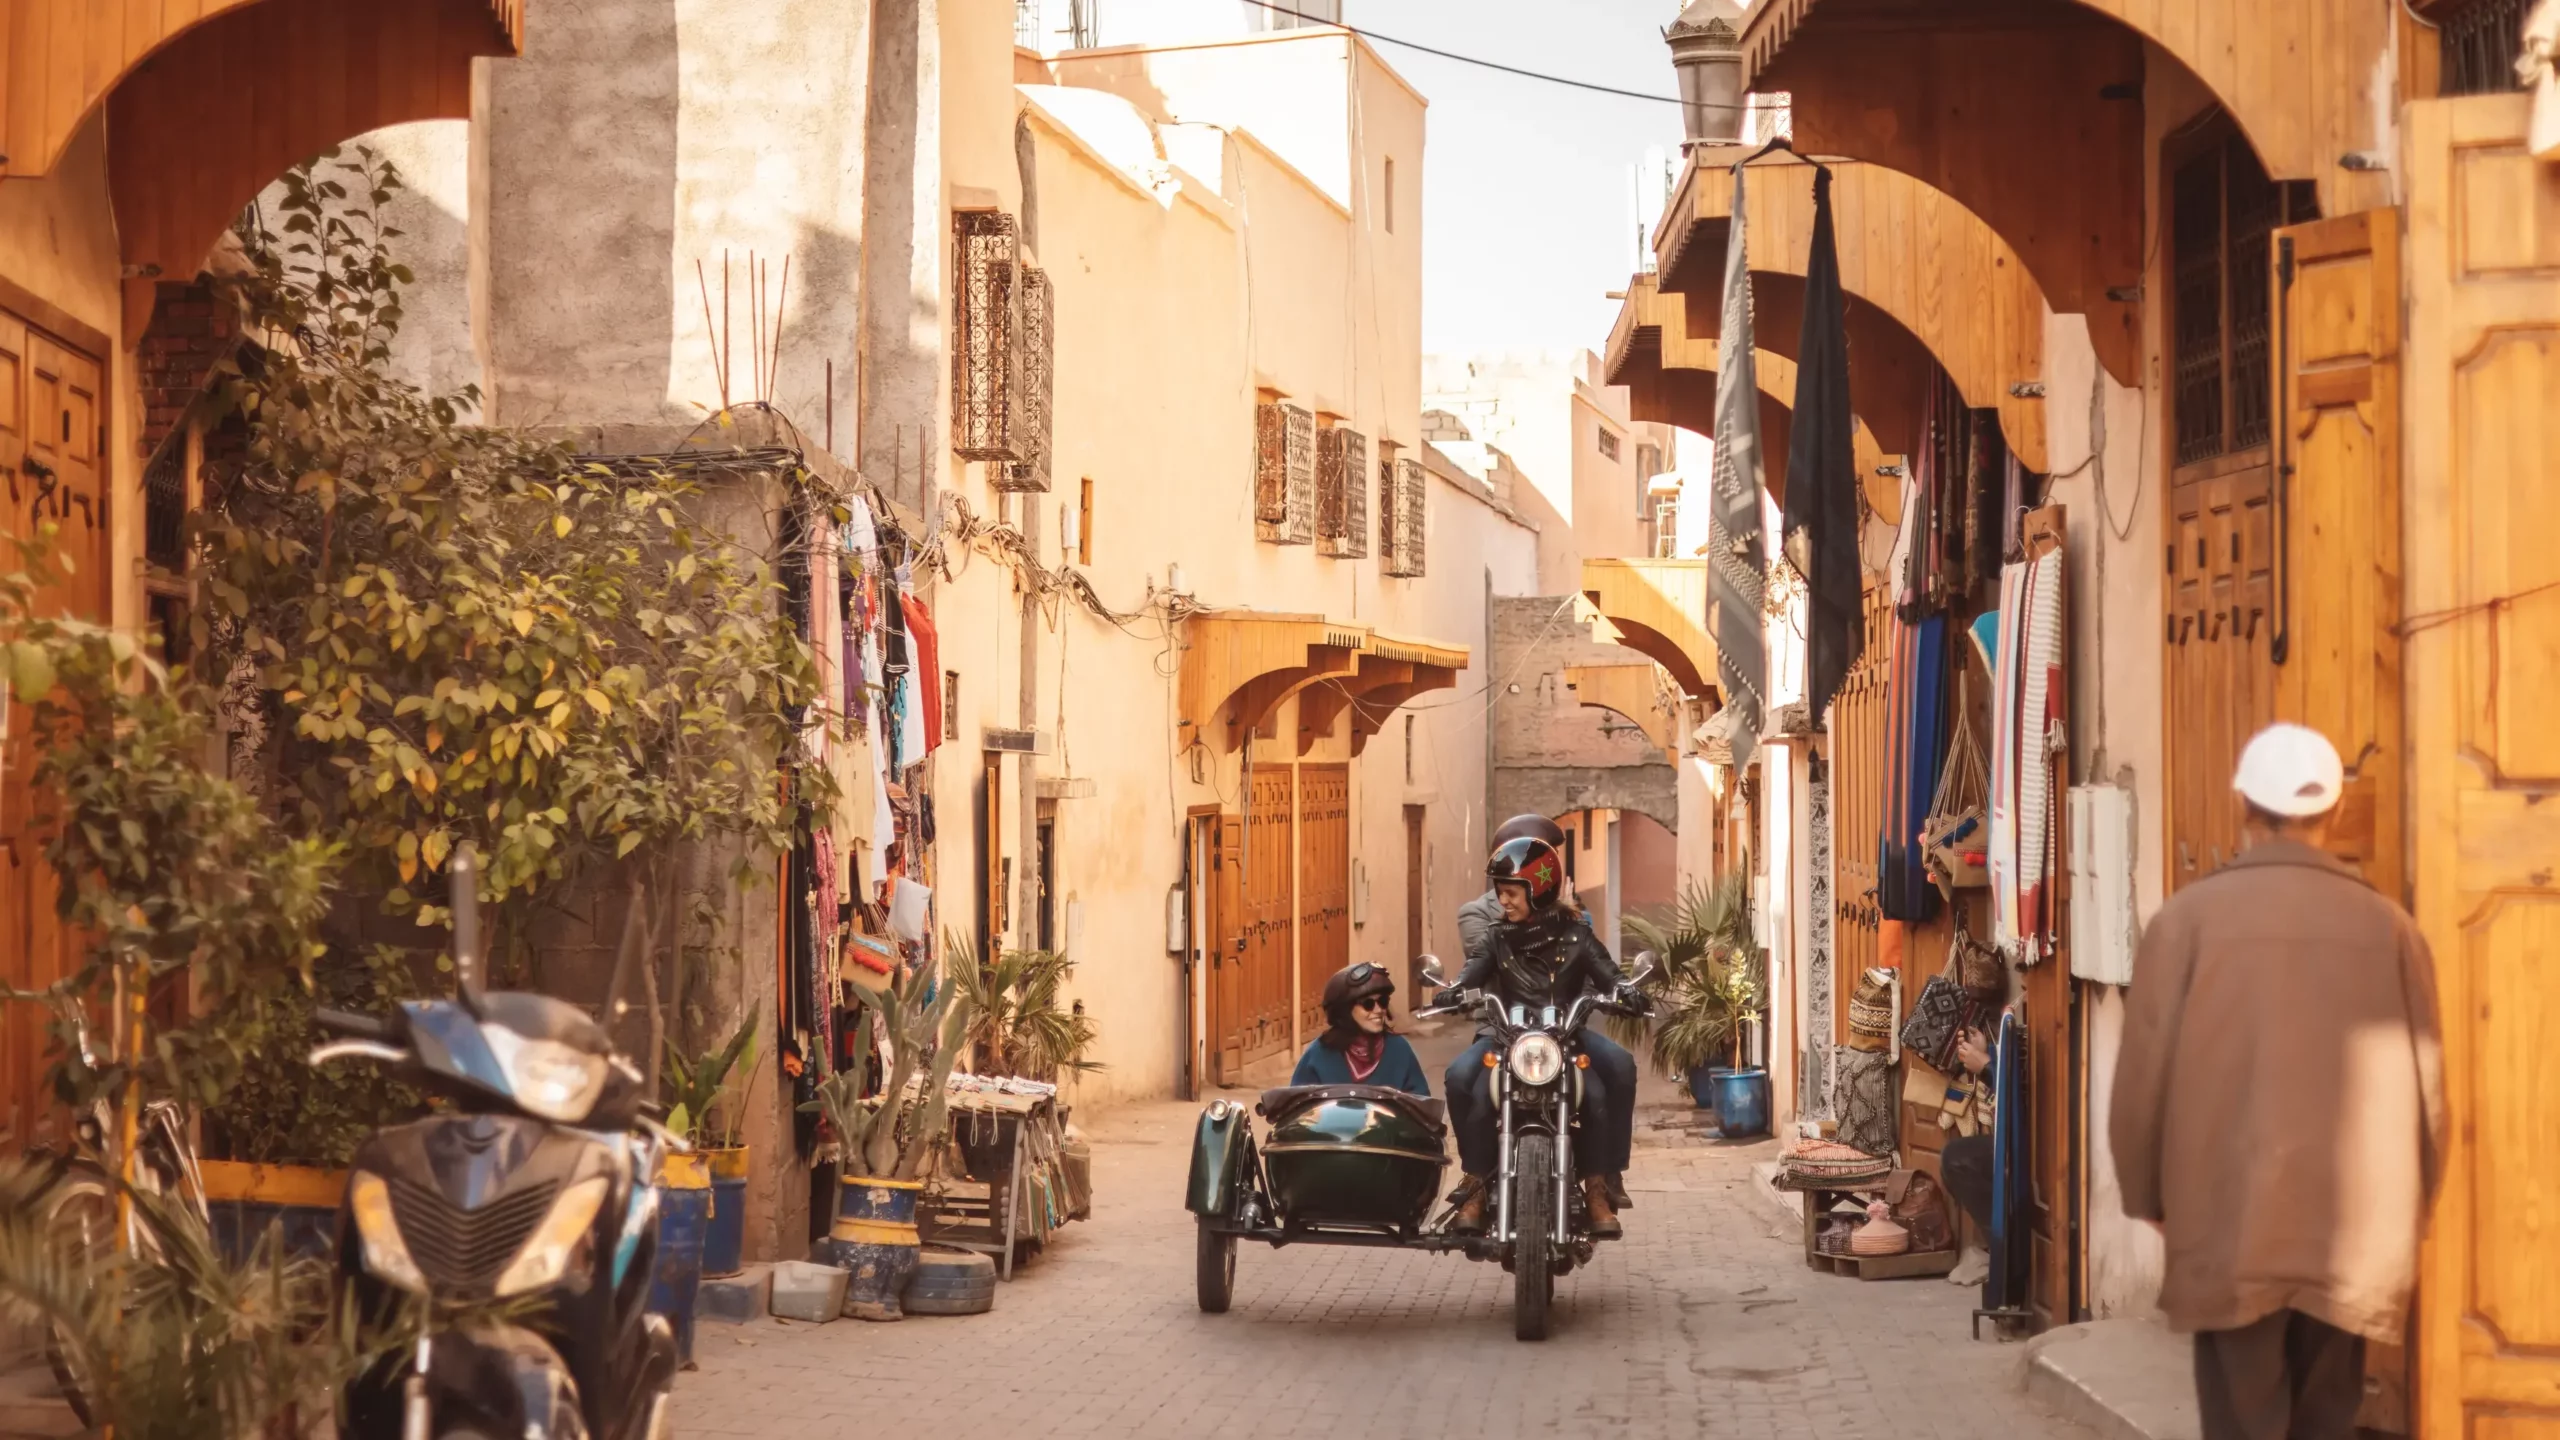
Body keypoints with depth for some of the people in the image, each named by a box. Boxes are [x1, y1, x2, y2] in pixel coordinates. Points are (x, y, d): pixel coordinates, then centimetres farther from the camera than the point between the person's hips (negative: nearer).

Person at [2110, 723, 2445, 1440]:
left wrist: (2147, 1200, 11)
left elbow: (2145, 1075, -4)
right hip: (2353, 1232, 2)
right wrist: (2407, 1212, 21)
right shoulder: (2387, 925, 1)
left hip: (2228, 1228, -2)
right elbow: (2425, 1084, 6)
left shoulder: (2190, 917, -6)